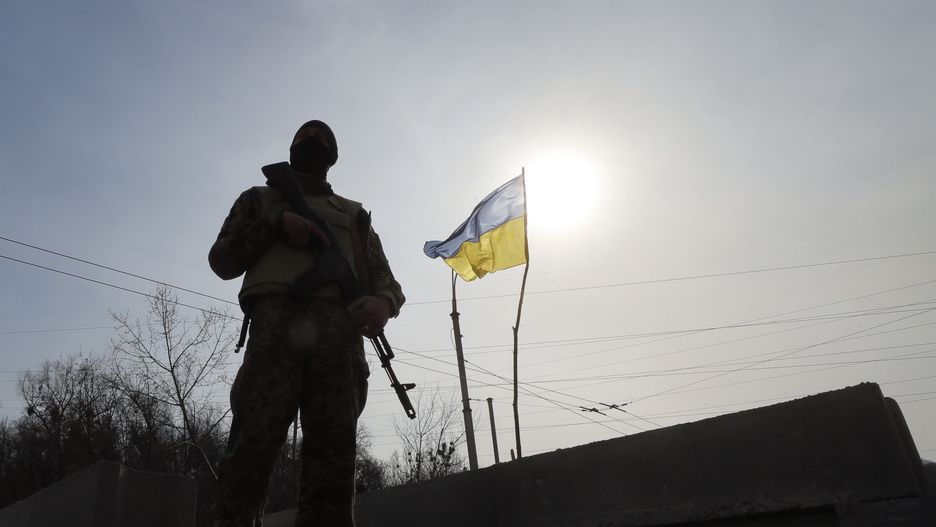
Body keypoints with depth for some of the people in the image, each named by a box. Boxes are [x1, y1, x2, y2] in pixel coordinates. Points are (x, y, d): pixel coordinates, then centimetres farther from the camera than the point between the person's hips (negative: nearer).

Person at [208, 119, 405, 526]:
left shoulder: (354, 213, 30)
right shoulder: (260, 199, 28)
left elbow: (385, 278, 20)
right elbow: (222, 261, 16)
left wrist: (382, 302, -6)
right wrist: (276, 223, 0)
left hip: (338, 332, 2)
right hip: (277, 324, -1)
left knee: (333, 454, -7)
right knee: (253, 443, -17)